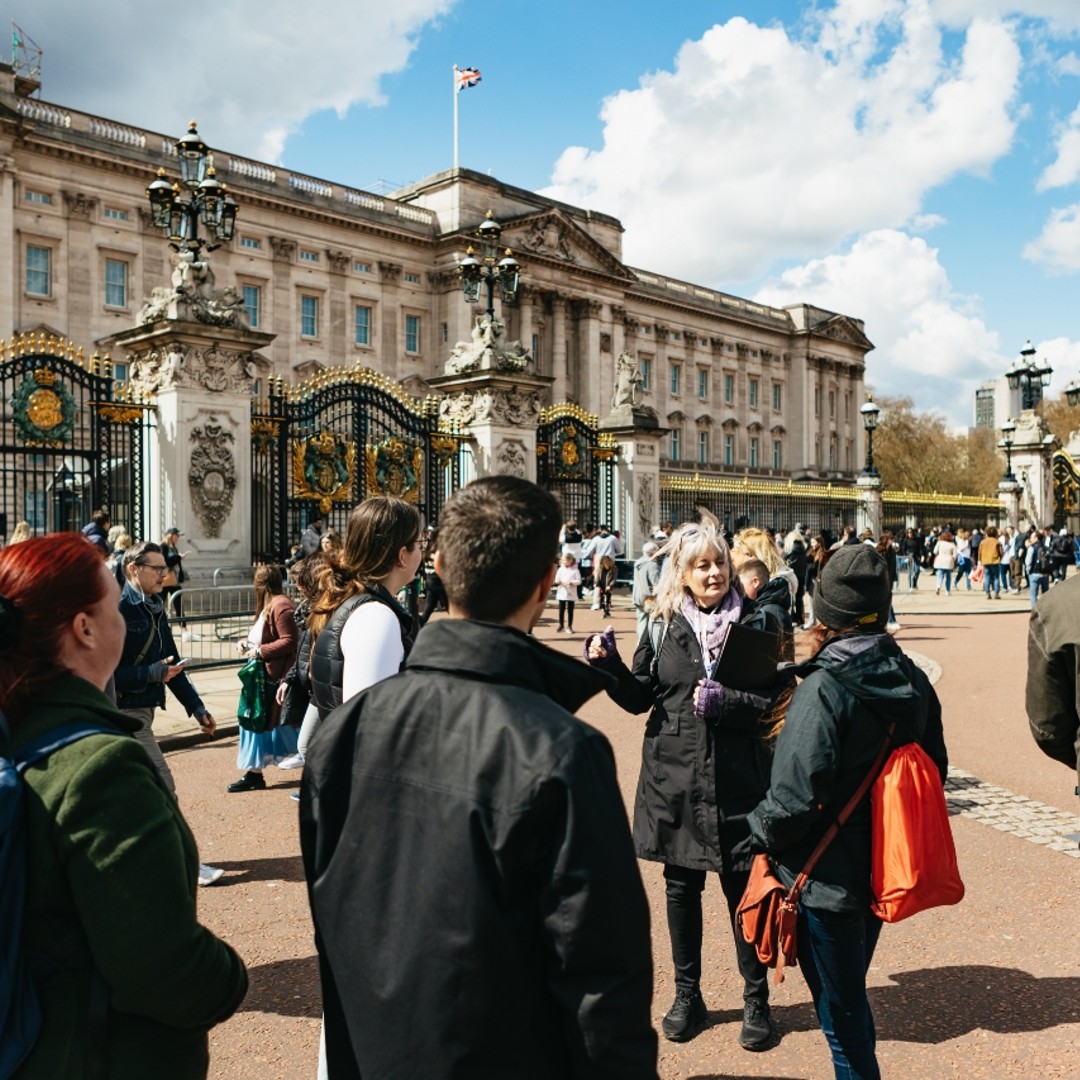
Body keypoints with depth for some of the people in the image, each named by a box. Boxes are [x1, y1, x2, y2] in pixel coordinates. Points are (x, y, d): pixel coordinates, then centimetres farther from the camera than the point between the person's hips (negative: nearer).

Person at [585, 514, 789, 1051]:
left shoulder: (758, 623, -2)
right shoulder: (663, 625, 3)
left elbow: (777, 699, -5)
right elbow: (640, 697, 6)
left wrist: (726, 702, -20)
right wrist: (608, 664, -10)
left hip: (738, 782, -2)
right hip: (674, 779, 2)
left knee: (743, 890, 6)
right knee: (681, 888, 14)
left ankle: (756, 1001, 28)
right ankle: (687, 996, 33)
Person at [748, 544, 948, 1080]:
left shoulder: (822, 691, -25)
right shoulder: (912, 681, -3)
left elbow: (795, 798, -26)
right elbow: (934, 769, 9)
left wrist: (759, 832, -7)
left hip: (828, 878, -7)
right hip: (885, 868, 7)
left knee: (839, 1007, 11)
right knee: (850, 992, 26)